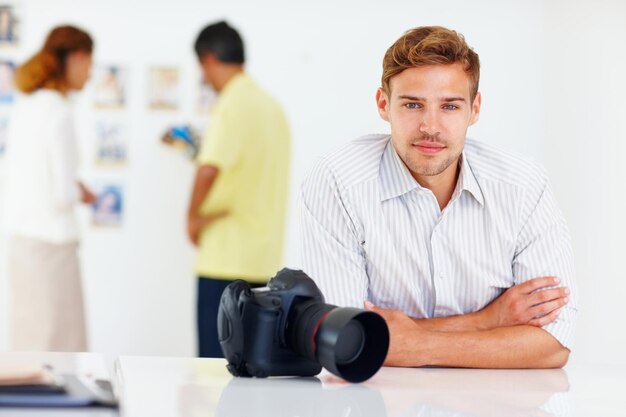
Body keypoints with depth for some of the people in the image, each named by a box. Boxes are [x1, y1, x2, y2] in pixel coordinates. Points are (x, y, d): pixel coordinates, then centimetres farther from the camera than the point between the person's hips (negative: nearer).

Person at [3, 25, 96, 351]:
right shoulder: (59, 114, -16)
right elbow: (62, 194, -18)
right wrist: (80, 193, 2)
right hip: (51, 241, -8)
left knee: (29, 337, 14)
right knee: (58, 340, 0)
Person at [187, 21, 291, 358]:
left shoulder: (233, 105, -14)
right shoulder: (271, 105, 13)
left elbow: (209, 169, -28)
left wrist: (194, 215, -13)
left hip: (226, 259, -9)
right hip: (265, 259, 9)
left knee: (216, 358, -3)